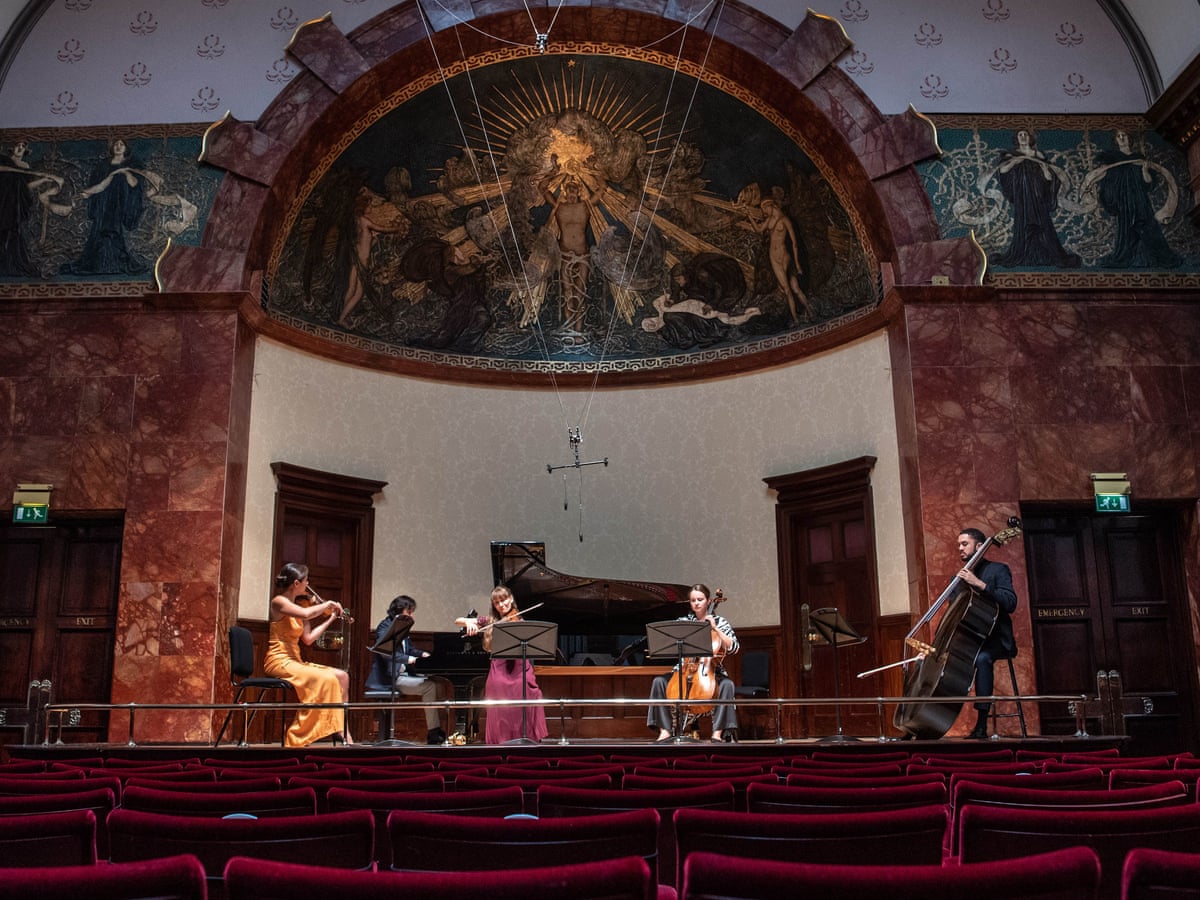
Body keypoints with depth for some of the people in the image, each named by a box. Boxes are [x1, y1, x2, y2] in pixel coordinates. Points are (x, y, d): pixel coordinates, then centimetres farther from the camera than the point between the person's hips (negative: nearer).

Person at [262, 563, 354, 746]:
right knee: (327, 679, -25)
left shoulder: (297, 605, 14)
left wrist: (331, 618, 13)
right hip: (279, 661, -9)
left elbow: (308, 639, 12)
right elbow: (306, 614, -29)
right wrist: (328, 604, -13)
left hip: (294, 661, 9)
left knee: (342, 676, -3)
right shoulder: (279, 601, -10)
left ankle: (343, 732, -10)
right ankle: (338, 731, -18)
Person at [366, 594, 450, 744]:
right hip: (390, 678, -9)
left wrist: (422, 654, 5)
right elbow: (384, 651, -27)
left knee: (439, 683, -3)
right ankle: (433, 734, -17)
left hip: (403, 673, 9)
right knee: (429, 687, -22)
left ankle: (440, 728, -8)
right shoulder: (385, 626, -11)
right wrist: (408, 659, -32)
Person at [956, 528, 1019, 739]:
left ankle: (981, 724, -34)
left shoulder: (998, 570, 0)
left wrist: (979, 584, -26)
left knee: (982, 658, -38)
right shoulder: (960, 578, 18)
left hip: (994, 638, -6)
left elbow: (1010, 602, -17)